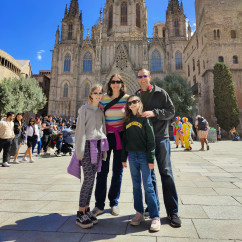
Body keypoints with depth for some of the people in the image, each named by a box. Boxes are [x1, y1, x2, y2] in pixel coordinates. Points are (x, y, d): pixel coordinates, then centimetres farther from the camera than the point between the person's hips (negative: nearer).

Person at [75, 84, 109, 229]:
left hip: (98, 146, 5)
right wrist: (80, 150, -11)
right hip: (88, 145, -5)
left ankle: (86, 209, 17)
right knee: (89, 178, -9)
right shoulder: (84, 109, 2)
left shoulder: (101, 112, 17)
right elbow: (80, 130, -5)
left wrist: (104, 151, 13)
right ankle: (80, 214, 3)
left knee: (91, 179, 7)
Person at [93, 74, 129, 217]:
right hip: (106, 136, 0)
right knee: (102, 170, 2)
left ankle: (114, 203, 25)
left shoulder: (127, 98, 1)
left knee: (118, 170, 8)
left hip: (120, 137, 0)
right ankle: (99, 205, 16)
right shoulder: (103, 99, 2)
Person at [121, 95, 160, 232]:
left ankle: (155, 217, 9)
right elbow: (125, 140, 13)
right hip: (132, 156, 5)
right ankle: (139, 213, 25)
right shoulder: (127, 121, 11)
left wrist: (151, 159, -11)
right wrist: (124, 158, 11)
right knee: (136, 186, 12)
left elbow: (151, 139, -7)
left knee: (148, 186, -2)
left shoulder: (144, 119, -3)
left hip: (144, 156, -4)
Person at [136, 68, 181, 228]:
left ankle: (172, 211, 10)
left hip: (160, 138, -3)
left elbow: (171, 111, -3)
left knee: (166, 173, -2)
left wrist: (154, 113, -16)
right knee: (148, 173, 11)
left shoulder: (160, 93, 3)